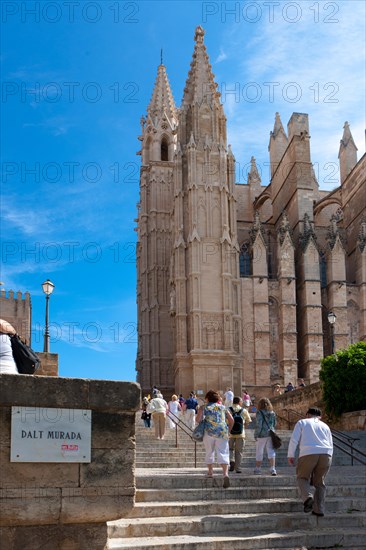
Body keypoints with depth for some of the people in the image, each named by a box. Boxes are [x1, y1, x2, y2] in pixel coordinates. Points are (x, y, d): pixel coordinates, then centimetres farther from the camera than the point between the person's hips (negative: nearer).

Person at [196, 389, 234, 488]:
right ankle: (225, 474, -24)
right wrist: (228, 430, 23)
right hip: (222, 432, 1)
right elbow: (231, 420, 11)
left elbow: (198, 419, -4)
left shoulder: (204, 407, 9)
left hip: (209, 432, -1)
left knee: (209, 452, 19)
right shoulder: (223, 407, 17)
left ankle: (210, 471, 28)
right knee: (223, 454, -6)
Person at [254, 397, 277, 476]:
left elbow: (259, 425, -13)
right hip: (271, 434, 4)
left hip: (262, 435, -4)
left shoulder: (259, 412, -9)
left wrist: (256, 435, -6)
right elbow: (274, 424, 13)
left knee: (259, 452, 8)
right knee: (271, 452, 1)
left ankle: (257, 469, 17)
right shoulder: (272, 413, 6)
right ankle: (273, 469, -10)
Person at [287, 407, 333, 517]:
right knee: (319, 482, 14)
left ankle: (308, 497, -11)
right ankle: (319, 509, 7)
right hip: (325, 454, 3)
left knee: (302, 478, 15)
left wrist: (290, 456, 8)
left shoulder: (302, 423, 16)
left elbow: (294, 440, 4)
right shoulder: (325, 426, 26)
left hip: (308, 454, -3)